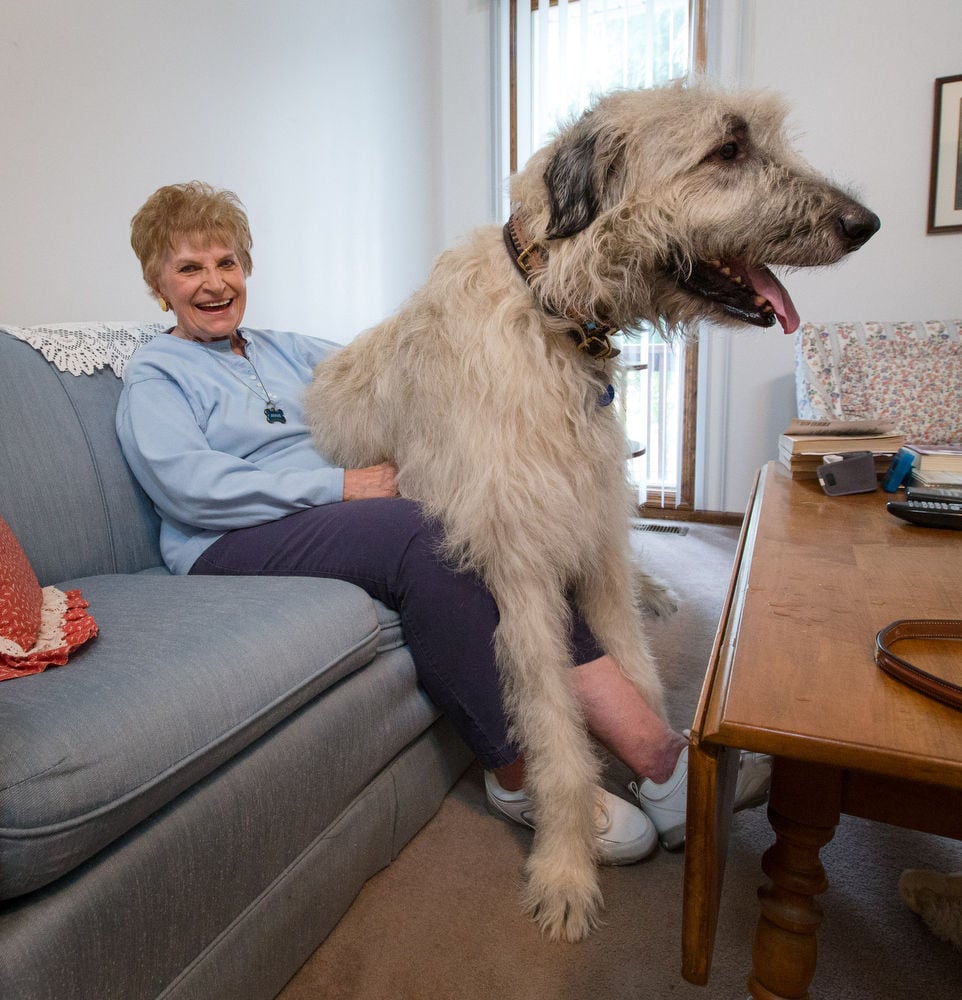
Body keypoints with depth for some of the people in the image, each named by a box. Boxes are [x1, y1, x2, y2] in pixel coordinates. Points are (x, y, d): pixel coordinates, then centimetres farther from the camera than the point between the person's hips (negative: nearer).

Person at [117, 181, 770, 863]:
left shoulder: (286, 351, 27)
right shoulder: (154, 377, 7)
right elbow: (189, 486, -11)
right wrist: (342, 485, -15)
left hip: (337, 510, 6)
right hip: (237, 546, -5)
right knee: (422, 533, -34)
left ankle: (659, 761, -26)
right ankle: (518, 774, -19)